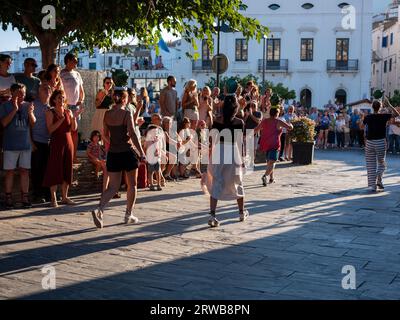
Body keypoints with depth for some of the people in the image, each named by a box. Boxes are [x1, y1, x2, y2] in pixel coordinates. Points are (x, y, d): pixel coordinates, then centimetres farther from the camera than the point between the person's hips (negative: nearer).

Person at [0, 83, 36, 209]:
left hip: (25, 144, 3)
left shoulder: (27, 106, 7)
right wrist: (15, 109, -19)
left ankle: (25, 198, 10)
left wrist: (30, 113, -17)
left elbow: (33, 123, 2)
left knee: (24, 170, 5)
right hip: (10, 145, -3)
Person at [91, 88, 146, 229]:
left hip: (113, 153, 5)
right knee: (132, 185, 14)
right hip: (127, 152, -5)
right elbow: (132, 135, -16)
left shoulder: (107, 114, 4)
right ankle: (128, 215, 20)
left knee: (113, 187, 8)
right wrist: (141, 153, -13)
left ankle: (99, 209, -15)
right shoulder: (126, 114, -11)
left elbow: (105, 136, 12)